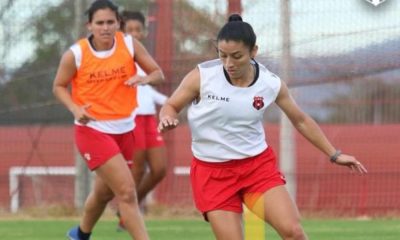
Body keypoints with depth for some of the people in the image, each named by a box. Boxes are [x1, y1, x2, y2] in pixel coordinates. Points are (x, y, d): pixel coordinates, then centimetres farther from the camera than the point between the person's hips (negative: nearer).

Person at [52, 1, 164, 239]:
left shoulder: (130, 45, -5)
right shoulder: (75, 54, -12)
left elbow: (158, 74, 1)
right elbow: (59, 86, 2)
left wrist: (145, 78, -22)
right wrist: (75, 109, -17)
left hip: (124, 129, 5)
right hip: (93, 129, -5)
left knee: (105, 192, 22)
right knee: (127, 191, -17)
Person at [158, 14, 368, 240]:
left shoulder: (271, 84, -7)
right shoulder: (202, 76, -14)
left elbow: (301, 120, 10)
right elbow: (171, 106, 0)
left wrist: (334, 154, 13)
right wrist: (168, 118, -24)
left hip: (258, 164, 2)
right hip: (212, 172, -2)